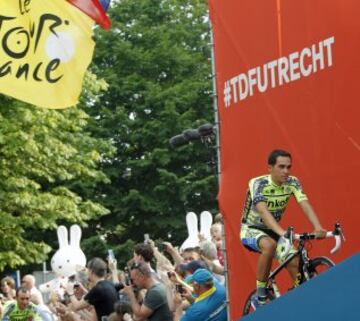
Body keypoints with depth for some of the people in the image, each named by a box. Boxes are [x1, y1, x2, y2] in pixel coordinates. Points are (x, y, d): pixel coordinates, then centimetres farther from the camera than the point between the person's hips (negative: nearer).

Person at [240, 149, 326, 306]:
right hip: (251, 230, -5)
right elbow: (263, 211, -40)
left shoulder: (292, 183, -12)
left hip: (272, 231, 5)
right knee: (270, 245, -36)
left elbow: (305, 204, -26)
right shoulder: (257, 184, -26)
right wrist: (282, 232, -56)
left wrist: (318, 227, -45)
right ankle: (260, 297, -24)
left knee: (295, 263, -15)